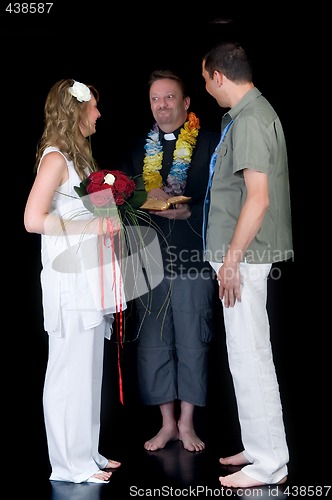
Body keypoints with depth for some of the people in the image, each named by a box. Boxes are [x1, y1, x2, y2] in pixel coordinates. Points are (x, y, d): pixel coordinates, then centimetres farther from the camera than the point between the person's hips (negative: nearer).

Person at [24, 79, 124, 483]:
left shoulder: (77, 155, 16)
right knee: (70, 371, -2)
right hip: (69, 282, -9)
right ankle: (70, 465, 8)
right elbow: (34, 219, -20)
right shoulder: (55, 158, -12)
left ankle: (86, 453, 25)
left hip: (90, 279, 9)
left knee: (89, 369, 14)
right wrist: (92, 226, -18)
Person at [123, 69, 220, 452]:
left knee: (192, 343, 3)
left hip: (193, 258, -3)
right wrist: (145, 201, -6)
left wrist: (188, 212, -18)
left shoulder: (209, 144, 2)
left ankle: (186, 423, 15)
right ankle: (167, 423, 17)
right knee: (153, 344, 5)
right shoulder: (139, 149, 15)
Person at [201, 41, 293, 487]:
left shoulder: (249, 121, -18)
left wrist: (231, 259, -21)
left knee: (249, 355, -5)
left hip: (244, 255, -11)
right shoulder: (254, 112, 15)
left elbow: (258, 197, -25)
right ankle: (259, 446, 26)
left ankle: (270, 463, 4)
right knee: (247, 353, 16)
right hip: (245, 253, 11)